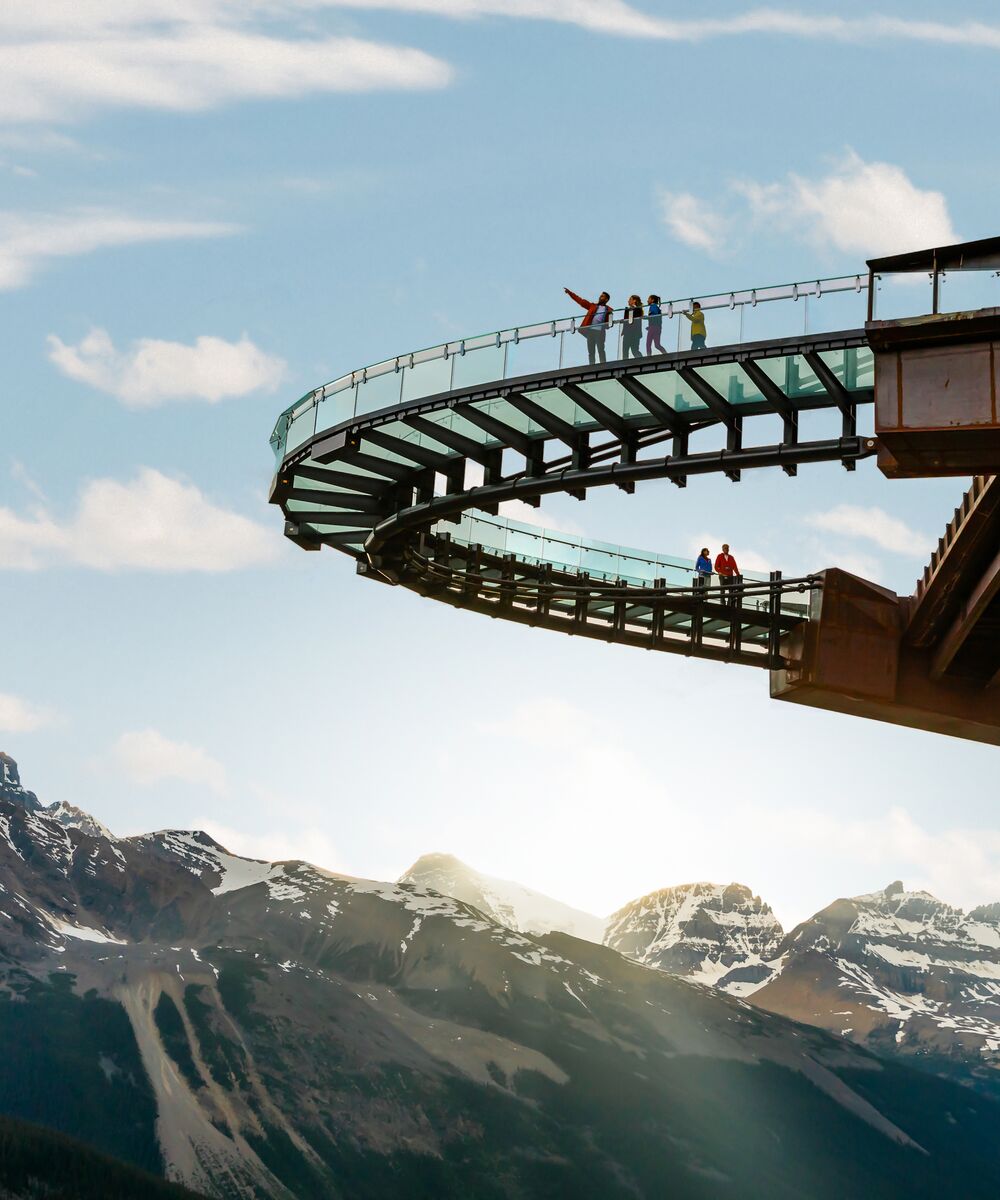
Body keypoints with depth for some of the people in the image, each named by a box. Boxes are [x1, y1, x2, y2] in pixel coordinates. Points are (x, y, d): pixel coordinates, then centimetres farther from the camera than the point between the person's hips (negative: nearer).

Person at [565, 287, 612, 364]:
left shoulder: (608, 310, 11)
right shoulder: (592, 306, 20)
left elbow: (609, 321, 4)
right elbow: (581, 301, 17)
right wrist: (570, 293, 13)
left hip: (600, 331, -4)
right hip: (590, 330, 4)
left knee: (601, 350, -12)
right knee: (591, 352, 2)